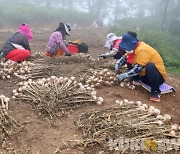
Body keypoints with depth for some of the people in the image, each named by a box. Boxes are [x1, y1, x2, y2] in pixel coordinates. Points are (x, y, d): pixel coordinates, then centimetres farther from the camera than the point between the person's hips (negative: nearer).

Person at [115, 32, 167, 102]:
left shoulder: (142, 50, -26)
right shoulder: (135, 47, 0)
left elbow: (138, 68, -30)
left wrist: (124, 75, -24)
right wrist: (118, 63, -8)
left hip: (159, 76, -8)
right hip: (145, 75, 8)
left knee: (150, 66, -41)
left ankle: (156, 91, -24)